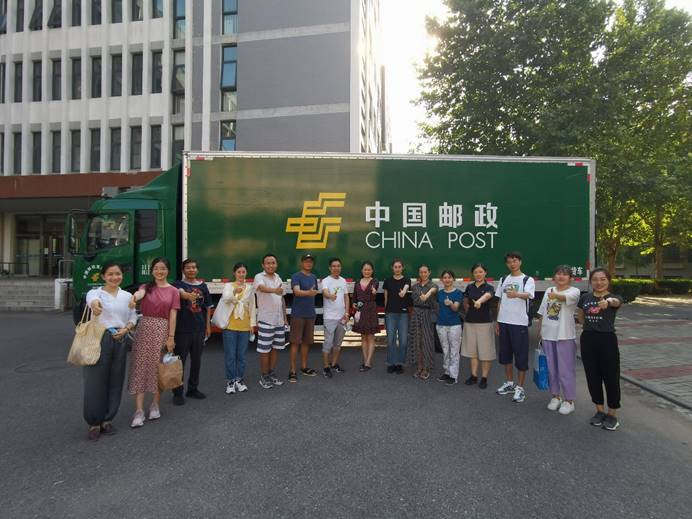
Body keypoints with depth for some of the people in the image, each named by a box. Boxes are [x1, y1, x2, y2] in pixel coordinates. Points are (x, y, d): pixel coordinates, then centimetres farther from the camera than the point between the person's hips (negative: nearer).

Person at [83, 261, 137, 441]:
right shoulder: (96, 292, -4)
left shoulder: (127, 296, 10)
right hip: (100, 339, -4)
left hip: (120, 341, 4)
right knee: (96, 381, -3)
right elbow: (91, 298, -29)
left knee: (115, 381, 9)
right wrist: (94, 304, -54)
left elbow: (133, 317, 13)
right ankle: (94, 423, 12)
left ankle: (107, 420, 24)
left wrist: (126, 329, -9)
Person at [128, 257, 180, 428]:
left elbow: (173, 316, 0)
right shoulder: (146, 287, 6)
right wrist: (133, 298, -43)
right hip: (144, 329, 0)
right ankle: (139, 410, 0)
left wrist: (171, 337, -7)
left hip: (162, 331, 0)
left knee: (158, 367, 6)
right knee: (141, 367, -3)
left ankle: (155, 404, 22)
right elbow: (140, 293, -19)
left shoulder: (173, 291, 5)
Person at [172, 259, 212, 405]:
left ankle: (193, 389, 28)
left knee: (196, 360, 13)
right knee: (180, 361, 1)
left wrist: (208, 326, 12)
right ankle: (178, 393, 14)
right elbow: (180, 293, -28)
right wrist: (187, 295, -50)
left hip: (199, 329, 4)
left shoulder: (202, 286, 10)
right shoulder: (178, 284, -3)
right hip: (182, 329, -4)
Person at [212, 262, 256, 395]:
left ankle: (240, 380, 20)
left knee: (242, 355, 8)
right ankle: (230, 381, 11)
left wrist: (252, 323, 5)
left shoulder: (249, 288, 7)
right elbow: (225, 298, -22)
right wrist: (234, 292, -42)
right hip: (230, 326, -2)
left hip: (244, 327, 3)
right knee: (230, 355, 1)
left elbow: (252, 307, 10)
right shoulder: (228, 286, -1)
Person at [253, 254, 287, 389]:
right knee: (265, 349, 2)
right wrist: (274, 290, -57)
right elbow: (262, 288, -36)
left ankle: (272, 373, 27)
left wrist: (285, 317, 15)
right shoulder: (259, 277, -11)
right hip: (266, 320, -6)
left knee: (276, 348, 14)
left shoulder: (278, 278, 9)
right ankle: (264, 376, 16)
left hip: (279, 320, 6)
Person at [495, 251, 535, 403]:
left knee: (521, 356, 0)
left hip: (519, 322, -5)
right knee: (505, 354, 13)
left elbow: (527, 295, -24)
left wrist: (516, 294, -47)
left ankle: (520, 388, 11)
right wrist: (497, 322, 13)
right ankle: (509, 383, 28)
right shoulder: (503, 280, 12)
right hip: (504, 322, 6)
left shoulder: (528, 279, -4)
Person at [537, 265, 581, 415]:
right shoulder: (549, 291, 9)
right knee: (551, 368, 14)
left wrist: (556, 295, -53)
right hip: (548, 335, 5)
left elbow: (566, 297, -32)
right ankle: (555, 396, 30)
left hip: (565, 336, -5)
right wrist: (540, 333, 12)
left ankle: (569, 400, 18)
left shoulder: (574, 291, -7)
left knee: (566, 369, 2)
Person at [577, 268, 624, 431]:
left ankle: (612, 414, 20)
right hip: (588, 339, 4)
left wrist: (607, 301, -56)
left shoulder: (613, 298, -7)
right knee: (593, 377, 11)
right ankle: (600, 410, 28)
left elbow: (616, 302, -33)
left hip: (607, 340, -4)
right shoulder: (585, 297, 5)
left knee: (610, 377, 3)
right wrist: (591, 325, 2)